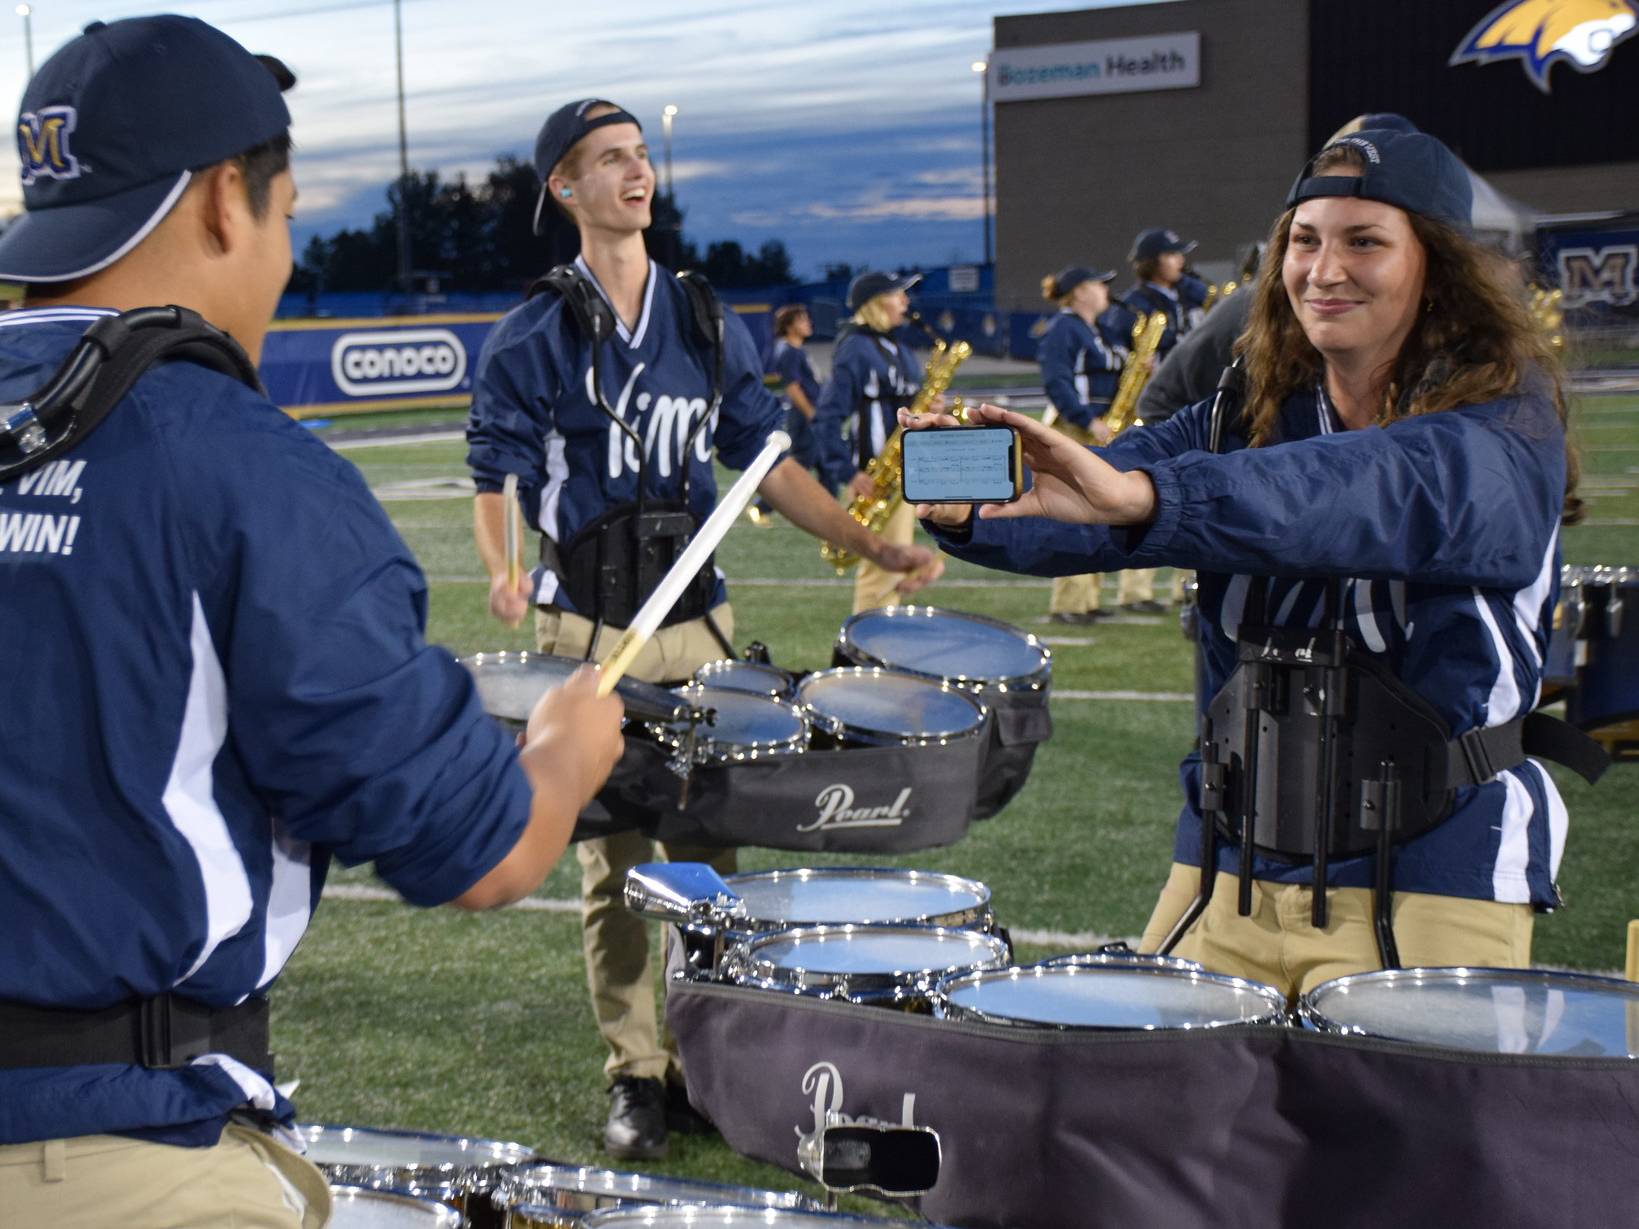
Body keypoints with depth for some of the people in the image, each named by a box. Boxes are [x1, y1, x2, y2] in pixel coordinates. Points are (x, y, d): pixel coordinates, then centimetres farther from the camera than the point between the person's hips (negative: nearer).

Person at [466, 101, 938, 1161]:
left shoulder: (709, 324, 9)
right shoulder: (532, 340, -1)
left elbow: (766, 462, 12)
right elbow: (495, 478, -1)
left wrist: (872, 545, 3)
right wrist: (503, 571, -22)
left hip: (702, 617, 3)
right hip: (590, 626, -3)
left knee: (710, 846, 4)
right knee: (615, 858, 2)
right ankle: (635, 1076, 13)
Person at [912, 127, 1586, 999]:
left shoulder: (1502, 431, -9)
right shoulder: (1249, 417, 7)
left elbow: (1389, 494, -32)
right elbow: (1079, 504, -9)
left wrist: (1140, 494, -47)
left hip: (1430, 880, -4)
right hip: (1232, 869, 4)